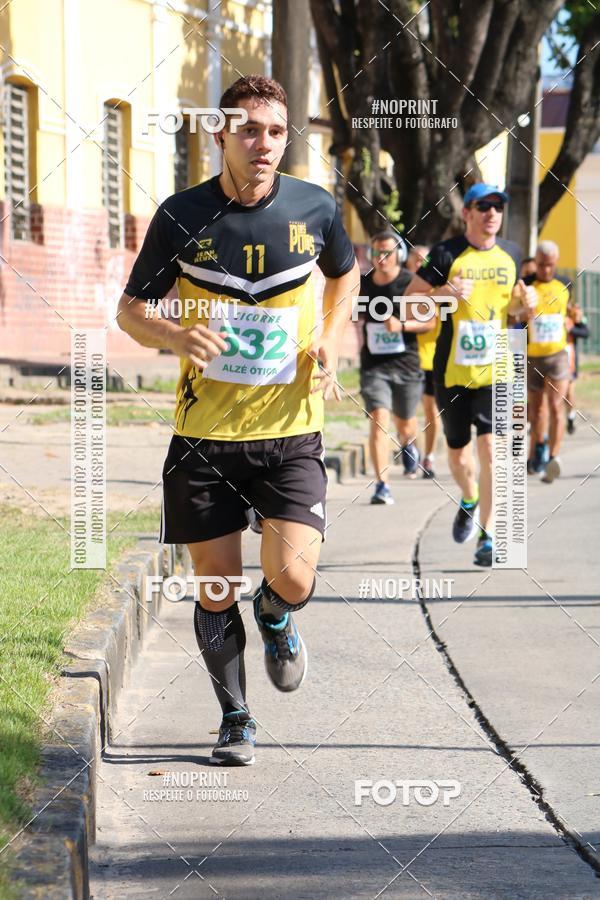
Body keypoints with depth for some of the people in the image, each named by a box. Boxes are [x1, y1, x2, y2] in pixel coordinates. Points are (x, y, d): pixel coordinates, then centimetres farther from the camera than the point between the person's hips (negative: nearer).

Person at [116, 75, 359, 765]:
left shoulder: (314, 209, -2)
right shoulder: (182, 216, -6)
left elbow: (345, 273, 20)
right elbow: (130, 308, 4)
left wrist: (330, 342, 3)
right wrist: (175, 337, -18)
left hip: (290, 431, 0)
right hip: (203, 434, 0)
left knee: (293, 578, -14)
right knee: (217, 586, 5)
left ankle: (275, 619, 24)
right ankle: (235, 720, 26)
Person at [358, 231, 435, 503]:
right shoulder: (363, 285, 4)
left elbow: (429, 321, -5)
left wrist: (402, 325, -21)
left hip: (406, 362, -1)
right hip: (373, 365, 1)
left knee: (405, 423, 14)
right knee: (378, 420, -14)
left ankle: (408, 445, 52)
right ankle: (382, 485, -15)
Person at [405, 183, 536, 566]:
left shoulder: (511, 253, 7)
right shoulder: (447, 254, -7)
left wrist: (523, 301, -1)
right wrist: (443, 294, -24)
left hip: (496, 370, 1)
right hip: (453, 372, -1)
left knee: (490, 446, -13)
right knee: (458, 451, 12)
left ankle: (487, 537, -10)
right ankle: (469, 501, 45)